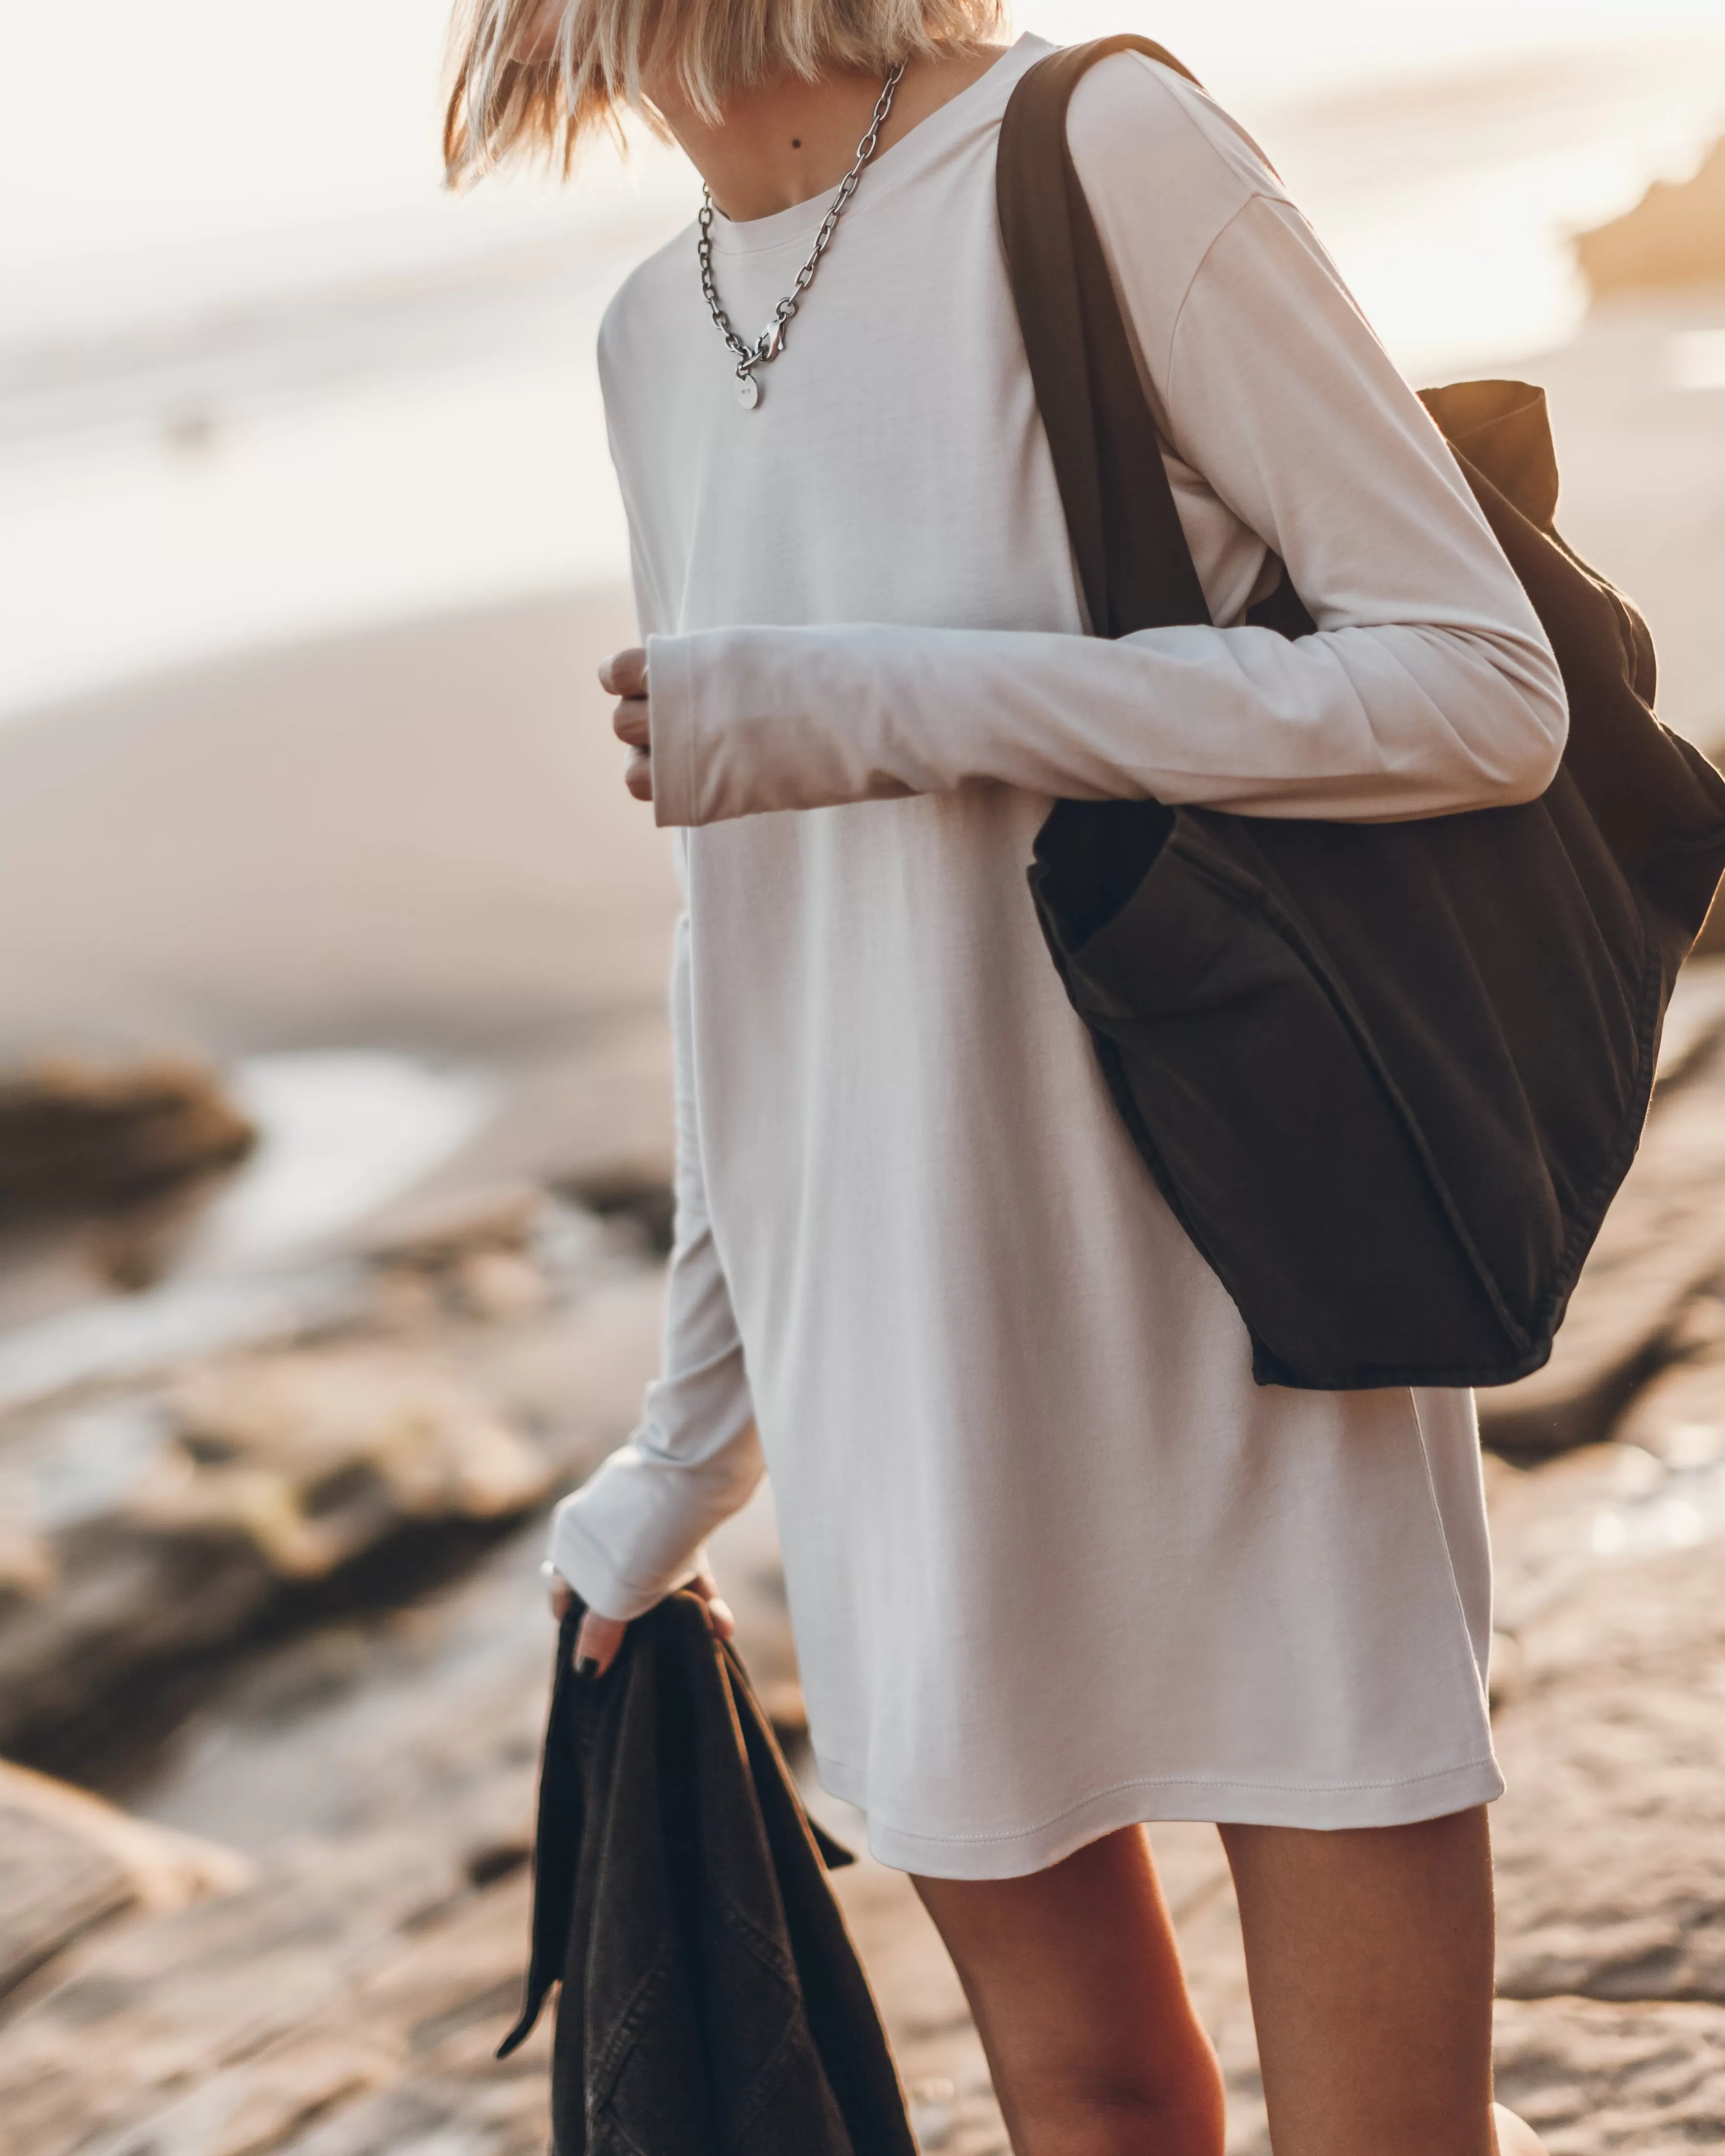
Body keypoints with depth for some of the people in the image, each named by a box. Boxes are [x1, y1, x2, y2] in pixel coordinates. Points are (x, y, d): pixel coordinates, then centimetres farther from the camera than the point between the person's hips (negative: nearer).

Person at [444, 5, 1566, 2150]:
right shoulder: (658, 334, 10)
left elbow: (1490, 691, -13)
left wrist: (896, 703, -20)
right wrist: (691, 1433, 21)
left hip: (1239, 1308, -6)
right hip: (901, 1330, 6)